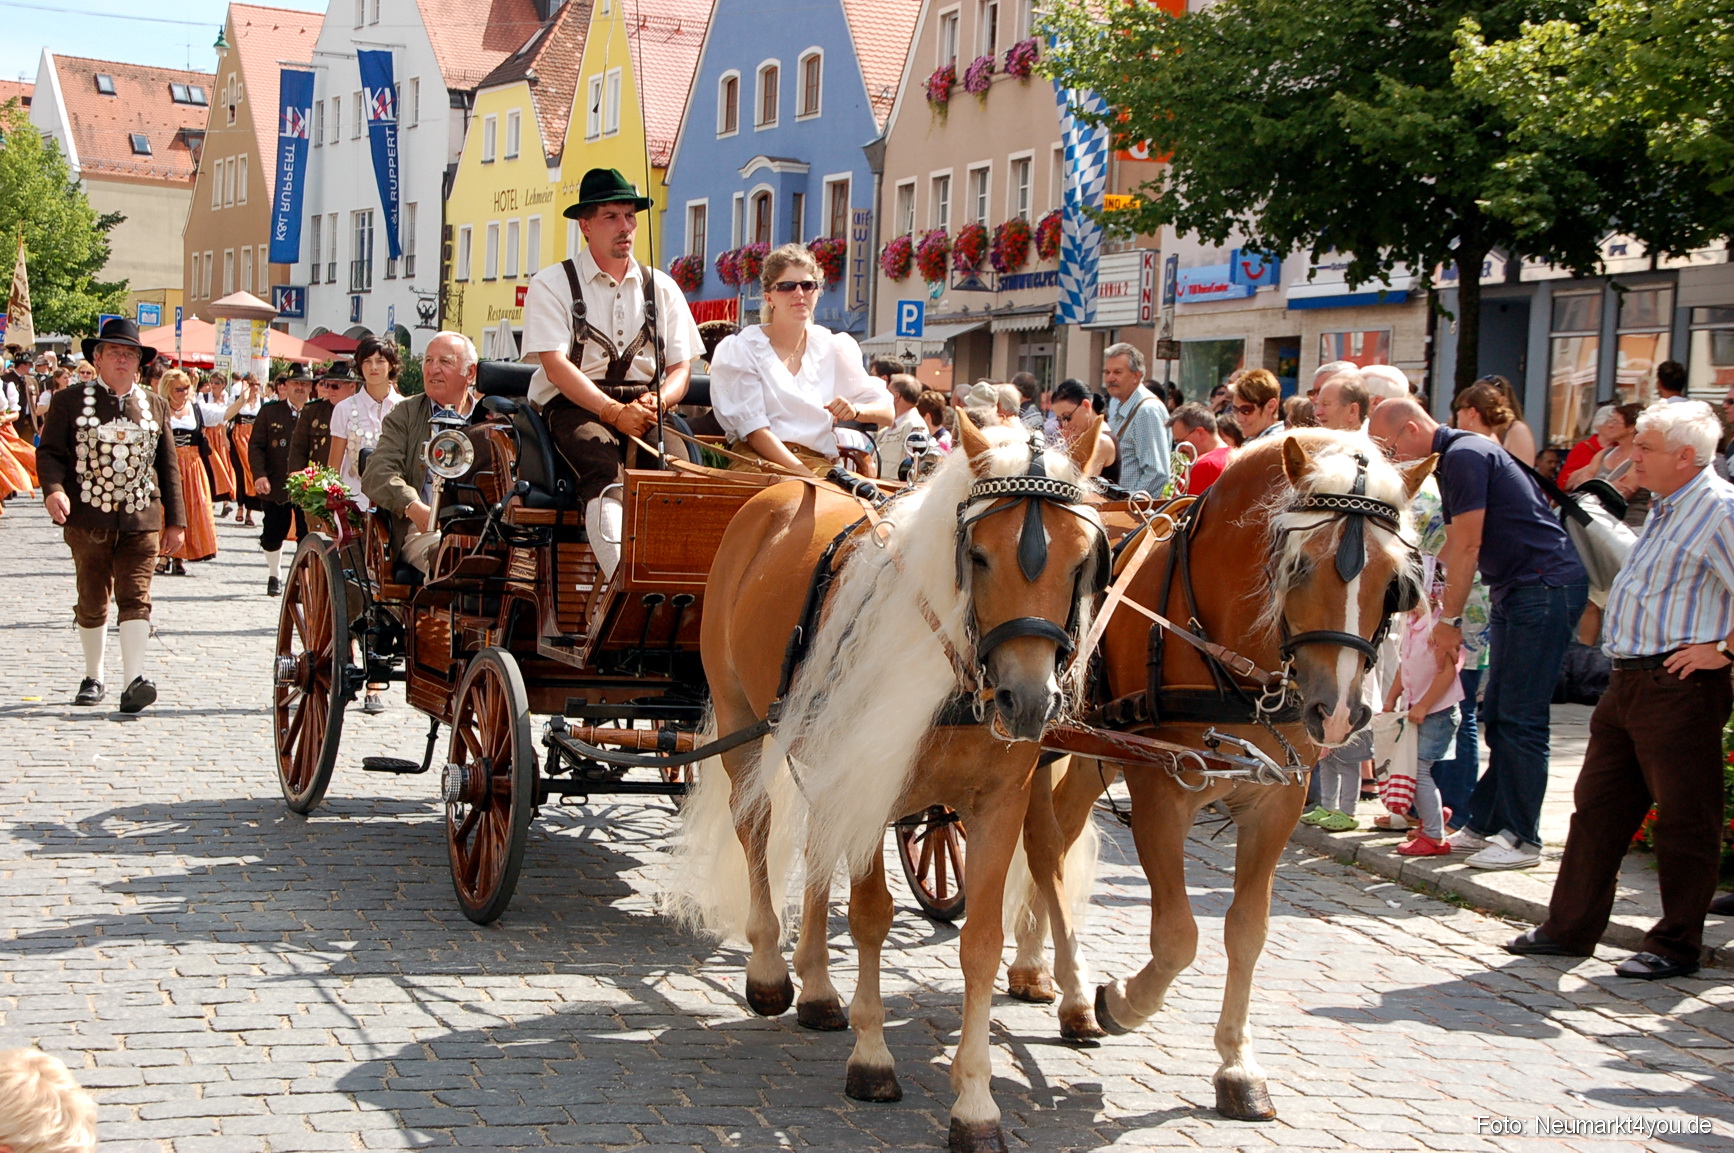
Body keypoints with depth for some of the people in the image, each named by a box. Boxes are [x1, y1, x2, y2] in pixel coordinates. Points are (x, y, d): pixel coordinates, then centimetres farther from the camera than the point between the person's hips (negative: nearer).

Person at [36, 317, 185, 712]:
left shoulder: (155, 406, 13)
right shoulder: (69, 401, 4)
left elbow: (169, 467, 15)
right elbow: (50, 452, 0)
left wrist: (175, 520, 11)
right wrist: (53, 489, -21)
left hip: (141, 521, 1)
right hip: (88, 520, -1)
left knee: (135, 599, -11)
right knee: (92, 603, 8)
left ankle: (133, 681, -20)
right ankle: (93, 678, 25)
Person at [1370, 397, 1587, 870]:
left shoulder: (1464, 455, -16)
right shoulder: (1453, 458, 16)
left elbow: (1467, 547, -16)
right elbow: (1452, 548, 20)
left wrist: (1450, 620, -10)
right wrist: (1437, 611, 18)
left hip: (1546, 586, -11)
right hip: (1517, 591, 11)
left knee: (1520, 718, -8)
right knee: (1497, 715, 13)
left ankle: (1522, 840, -2)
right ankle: (1485, 824, 19)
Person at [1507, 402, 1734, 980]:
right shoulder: (1665, 508, 17)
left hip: (1680, 687, -10)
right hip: (1628, 681, 10)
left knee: (1683, 818, 0)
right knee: (1598, 805, 13)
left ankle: (1676, 946, 8)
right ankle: (1570, 928, 20)